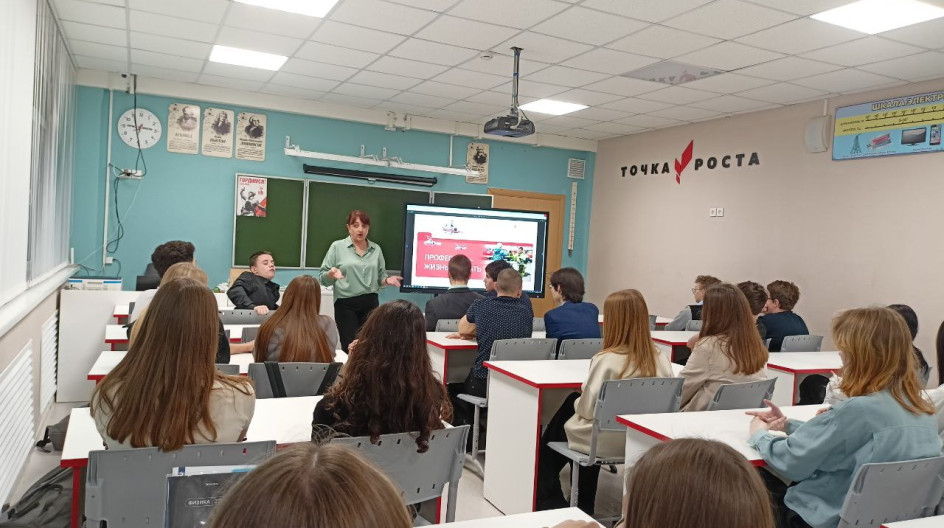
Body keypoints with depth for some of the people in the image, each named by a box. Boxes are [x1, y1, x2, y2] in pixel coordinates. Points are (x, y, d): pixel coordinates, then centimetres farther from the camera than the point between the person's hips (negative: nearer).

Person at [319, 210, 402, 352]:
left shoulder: (376, 249, 11)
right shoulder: (337, 246, 2)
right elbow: (323, 278, 2)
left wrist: (387, 280, -3)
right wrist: (331, 274, -20)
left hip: (371, 303, 3)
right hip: (345, 304, -2)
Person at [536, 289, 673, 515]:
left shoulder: (606, 359, -25)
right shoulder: (658, 357, -9)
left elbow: (587, 409, -21)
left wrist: (577, 403, 4)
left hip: (604, 442, -6)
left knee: (549, 441, 24)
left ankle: (550, 503, 41)